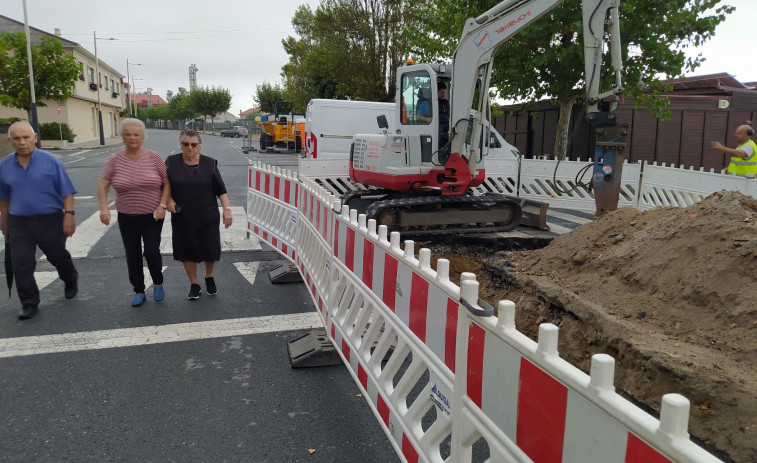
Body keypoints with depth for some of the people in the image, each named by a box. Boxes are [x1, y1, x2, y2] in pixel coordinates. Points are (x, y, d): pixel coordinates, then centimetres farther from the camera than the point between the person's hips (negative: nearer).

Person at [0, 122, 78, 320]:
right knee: (21, 265, 0)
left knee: (58, 257, 16)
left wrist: (69, 214, -15)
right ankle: (29, 303, 12)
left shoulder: (50, 161, -9)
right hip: (18, 223, 3)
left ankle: (71, 281, 44)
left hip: (50, 221, -2)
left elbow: (66, 191, -7)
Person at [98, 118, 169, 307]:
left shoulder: (154, 157, -6)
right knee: (133, 255, 8)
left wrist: (162, 206, -13)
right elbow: (102, 187, -1)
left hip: (152, 216, -2)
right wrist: (104, 207, -17)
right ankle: (139, 291, 24)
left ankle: (158, 283, 20)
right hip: (127, 217, 2)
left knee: (152, 251, -8)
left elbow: (167, 183, -2)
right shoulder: (114, 160, -3)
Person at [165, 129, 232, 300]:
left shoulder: (210, 163, -2)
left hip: (208, 217, 0)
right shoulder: (171, 162, -1)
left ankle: (209, 277, 34)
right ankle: (194, 285, 24)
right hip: (182, 217, 1)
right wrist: (168, 200, -6)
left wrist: (227, 208, -9)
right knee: (187, 250, 6)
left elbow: (220, 189, 0)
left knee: (211, 249, 4)